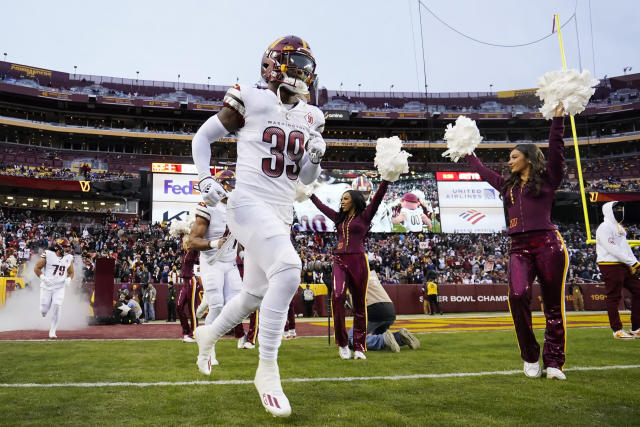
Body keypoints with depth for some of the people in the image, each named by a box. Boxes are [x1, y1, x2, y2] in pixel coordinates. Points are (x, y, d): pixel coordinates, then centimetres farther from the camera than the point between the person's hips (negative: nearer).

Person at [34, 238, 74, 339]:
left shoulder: (69, 258, 3)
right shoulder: (48, 255, -8)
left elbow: (71, 273, 15)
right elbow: (36, 268, -4)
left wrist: (68, 279, -6)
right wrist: (43, 278, -18)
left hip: (60, 288, 2)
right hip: (46, 287, -2)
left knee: (56, 309, -10)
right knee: (44, 311, 1)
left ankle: (52, 331, 3)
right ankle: (44, 309, 40)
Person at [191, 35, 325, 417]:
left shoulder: (311, 117, 13)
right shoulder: (250, 100, -3)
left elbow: (307, 179, 17)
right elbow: (203, 136, 6)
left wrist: (315, 158, -4)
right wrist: (206, 178, -8)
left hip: (282, 214, 7)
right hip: (249, 203, -7)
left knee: (255, 295, 16)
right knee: (288, 270, -28)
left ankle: (210, 332, 46)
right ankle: (268, 371, -15)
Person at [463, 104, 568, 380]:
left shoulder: (548, 179, 9)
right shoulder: (508, 185, 23)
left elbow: (556, 151, -3)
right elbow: (483, 172, 36)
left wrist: (558, 119, -12)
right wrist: (467, 153, 46)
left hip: (547, 245, -3)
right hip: (519, 248, 3)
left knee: (554, 305, 0)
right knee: (518, 295, -18)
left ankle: (553, 362, 9)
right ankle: (530, 358, -5)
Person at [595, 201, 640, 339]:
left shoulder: (620, 228, 21)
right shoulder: (605, 227, -10)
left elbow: (625, 247, 19)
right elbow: (613, 249, -18)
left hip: (624, 266, 10)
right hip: (610, 266, -10)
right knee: (613, 297, -4)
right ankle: (617, 330, 4)